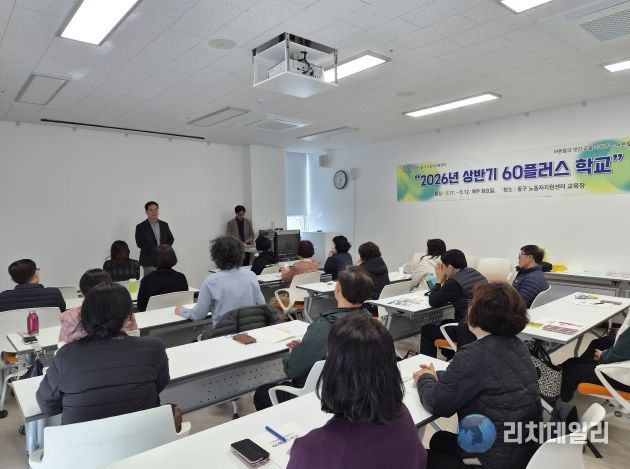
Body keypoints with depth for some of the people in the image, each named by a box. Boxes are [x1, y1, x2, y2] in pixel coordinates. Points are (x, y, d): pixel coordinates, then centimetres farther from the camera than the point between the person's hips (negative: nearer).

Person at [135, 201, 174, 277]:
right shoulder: (140, 227, 0)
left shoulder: (164, 225, 12)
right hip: (149, 262, -3)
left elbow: (171, 239, 12)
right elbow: (140, 244, -8)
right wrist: (155, 251, -15)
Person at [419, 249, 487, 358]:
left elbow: (433, 302, -9)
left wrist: (439, 280, 1)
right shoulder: (474, 273, 8)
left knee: (426, 330, 5)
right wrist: (444, 281, 14)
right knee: (443, 322, 30)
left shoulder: (454, 282, -18)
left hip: (469, 331, -9)